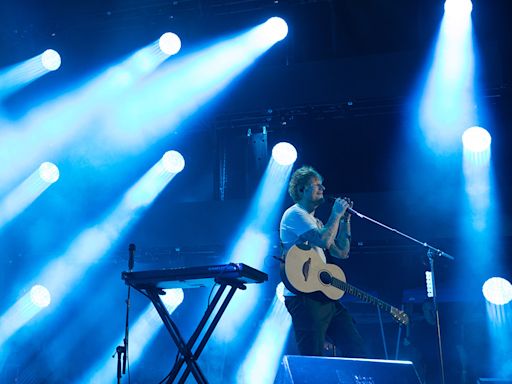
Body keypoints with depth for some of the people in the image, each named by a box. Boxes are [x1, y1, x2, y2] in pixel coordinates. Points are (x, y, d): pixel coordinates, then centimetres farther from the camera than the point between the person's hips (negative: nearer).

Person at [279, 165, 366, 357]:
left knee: (356, 349, 6)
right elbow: (324, 240, -20)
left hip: (324, 296, 9)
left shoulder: (315, 221, 24)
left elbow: (341, 252, 21)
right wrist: (336, 214, -6)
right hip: (303, 297, -9)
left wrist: (345, 219, 15)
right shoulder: (295, 214, -5)